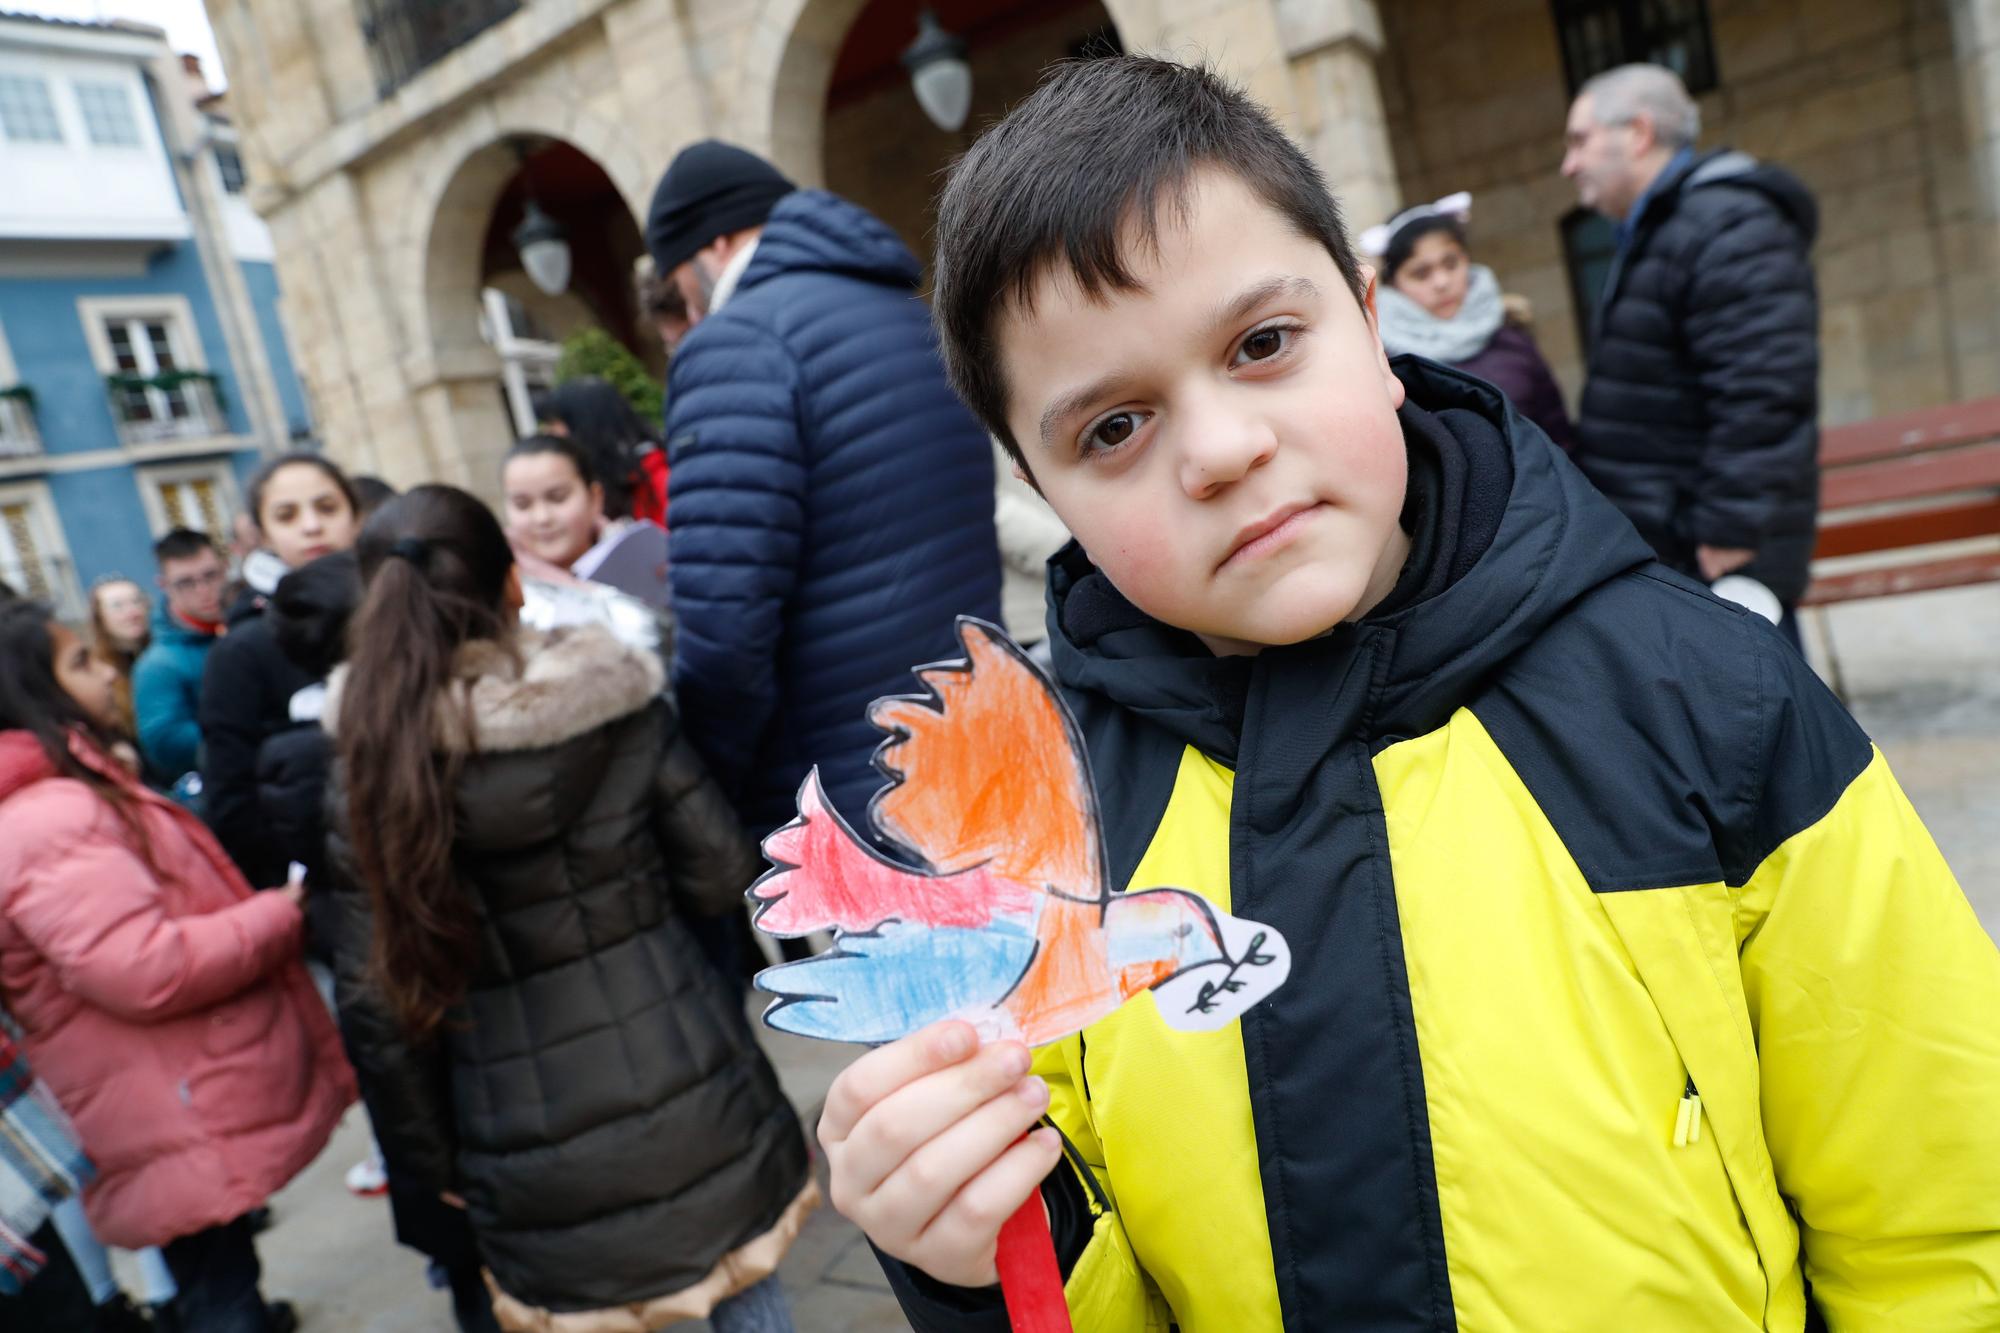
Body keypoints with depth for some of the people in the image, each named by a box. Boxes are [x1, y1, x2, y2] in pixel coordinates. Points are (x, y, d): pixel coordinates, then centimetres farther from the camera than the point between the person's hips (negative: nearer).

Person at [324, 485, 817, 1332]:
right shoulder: (620, 705, -10)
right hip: (685, 1087, 0)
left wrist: (430, 1157, 8)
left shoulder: (369, 774, -8)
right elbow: (723, 878, -5)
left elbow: (378, 1004, -5)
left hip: (532, 1149, 0)